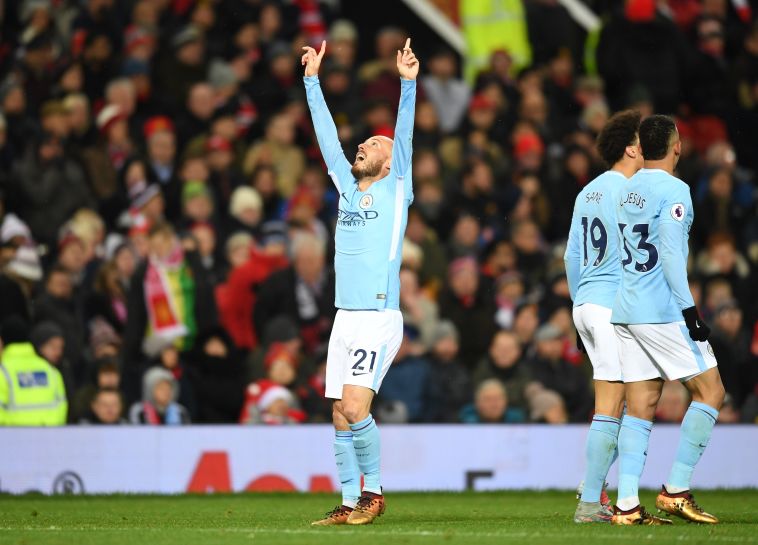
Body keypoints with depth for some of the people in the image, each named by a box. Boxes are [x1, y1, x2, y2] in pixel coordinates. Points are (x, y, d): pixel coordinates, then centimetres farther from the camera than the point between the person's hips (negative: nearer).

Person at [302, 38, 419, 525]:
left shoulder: (395, 191, 1)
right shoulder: (349, 189, 15)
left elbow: (405, 137, -10)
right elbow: (327, 136, 18)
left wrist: (409, 84, -20)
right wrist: (313, 81, 18)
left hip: (379, 319, -6)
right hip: (345, 319, 6)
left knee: (355, 408, -17)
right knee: (342, 416, 4)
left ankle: (373, 490, -3)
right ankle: (350, 502, 8)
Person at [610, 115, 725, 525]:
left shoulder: (627, 190, 14)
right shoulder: (673, 190, -9)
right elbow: (671, 254, -15)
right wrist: (689, 310, -14)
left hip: (624, 309, 8)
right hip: (662, 311, -8)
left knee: (640, 405, 6)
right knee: (710, 391, 0)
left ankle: (626, 504, -2)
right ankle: (676, 491, -4)